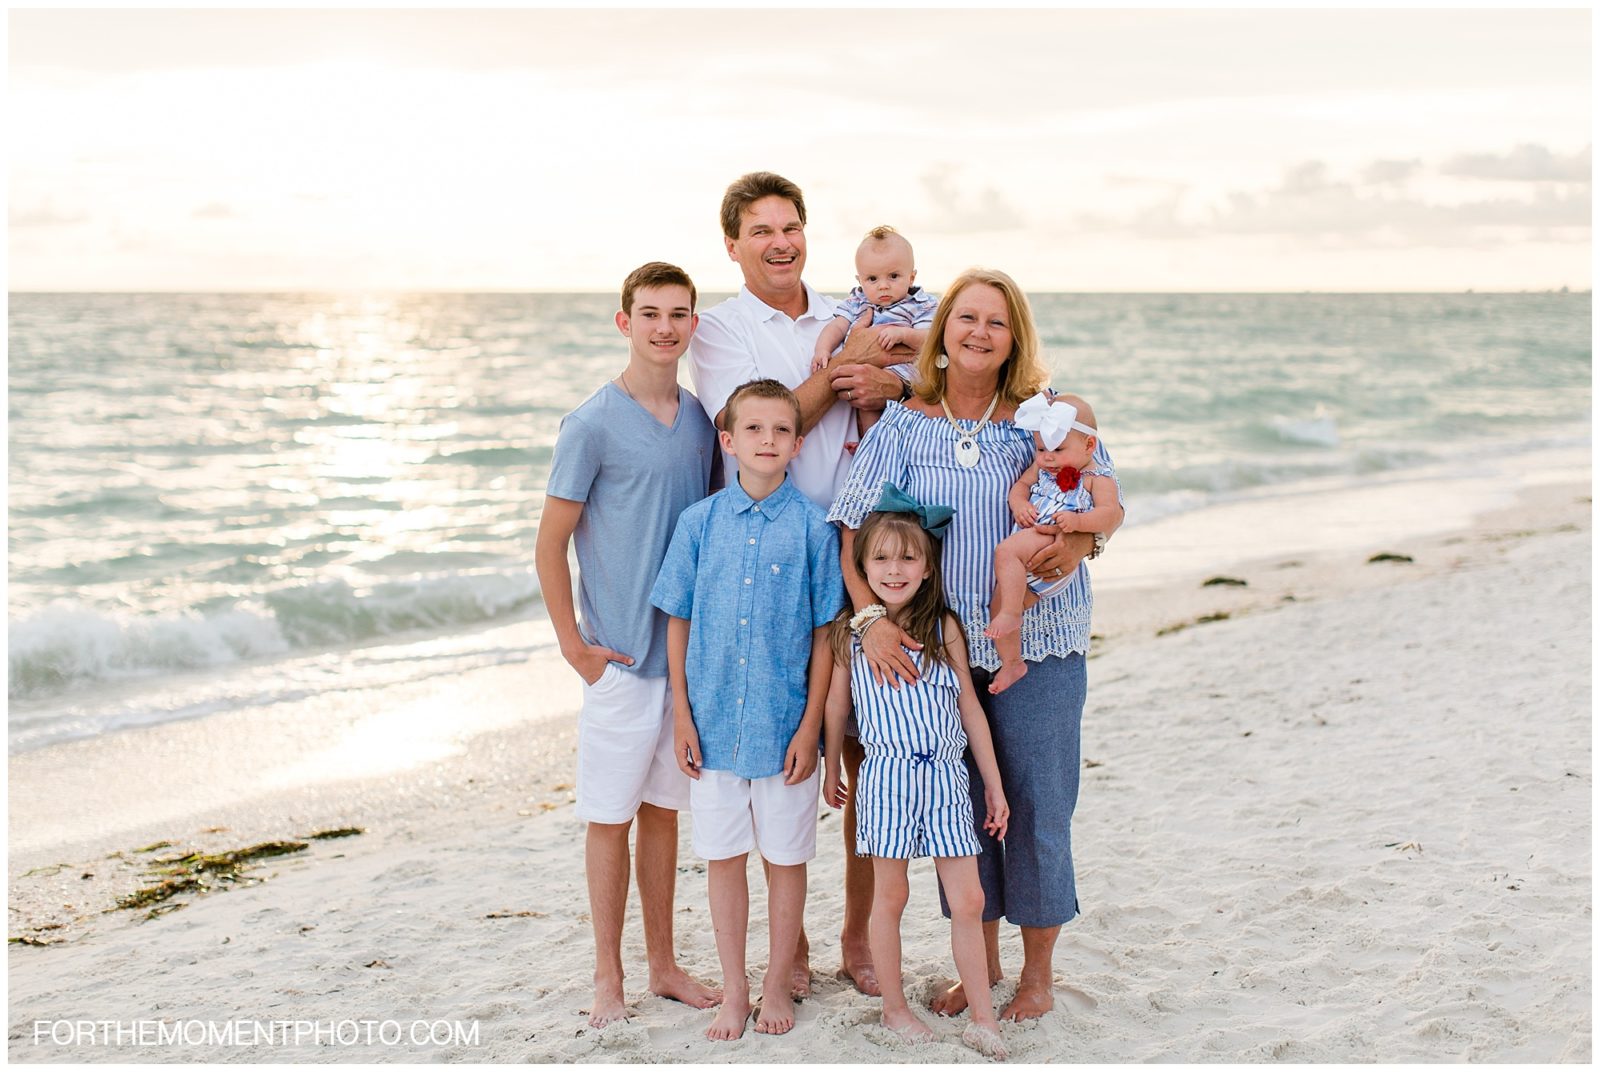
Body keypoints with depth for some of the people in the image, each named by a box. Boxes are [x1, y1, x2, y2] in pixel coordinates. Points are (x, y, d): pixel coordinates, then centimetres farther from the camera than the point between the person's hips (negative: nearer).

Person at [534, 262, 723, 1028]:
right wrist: (576, 648, -9)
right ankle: (608, 977, 15)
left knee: (664, 807, 14)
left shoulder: (700, 419, 8)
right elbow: (550, 543, -7)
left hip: (688, 650, 5)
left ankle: (663, 966, 25)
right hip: (621, 655, -5)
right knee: (611, 813, 3)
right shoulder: (594, 424, -9)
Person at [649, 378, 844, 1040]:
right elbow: (679, 622, 5)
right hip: (714, 723, 2)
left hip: (784, 726, -2)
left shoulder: (812, 526, -5)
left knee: (786, 856, 9)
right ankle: (733, 989, 25)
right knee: (723, 856, 11)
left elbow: (824, 633, -2)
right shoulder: (700, 522, 1)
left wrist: (811, 724, -6)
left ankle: (776, 985, 26)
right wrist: (682, 717, 1)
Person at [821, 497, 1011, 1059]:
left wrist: (994, 782, 9)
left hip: (946, 779, 1)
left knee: (968, 900, 1)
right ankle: (894, 1008, 23)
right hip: (887, 778, -1)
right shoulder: (849, 632, 0)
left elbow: (970, 708, 7)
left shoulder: (944, 628, 3)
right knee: (889, 895, 8)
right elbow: (836, 703, 11)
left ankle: (983, 1019, 10)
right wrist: (831, 769, 18)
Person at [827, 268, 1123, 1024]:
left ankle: (1037, 973, 22)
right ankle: (982, 960, 30)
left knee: (1037, 806, 3)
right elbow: (855, 528, -4)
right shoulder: (902, 425, 0)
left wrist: (1078, 544, -20)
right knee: (959, 804, 11)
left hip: (1037, 643, -1)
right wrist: (872, 617, -17)